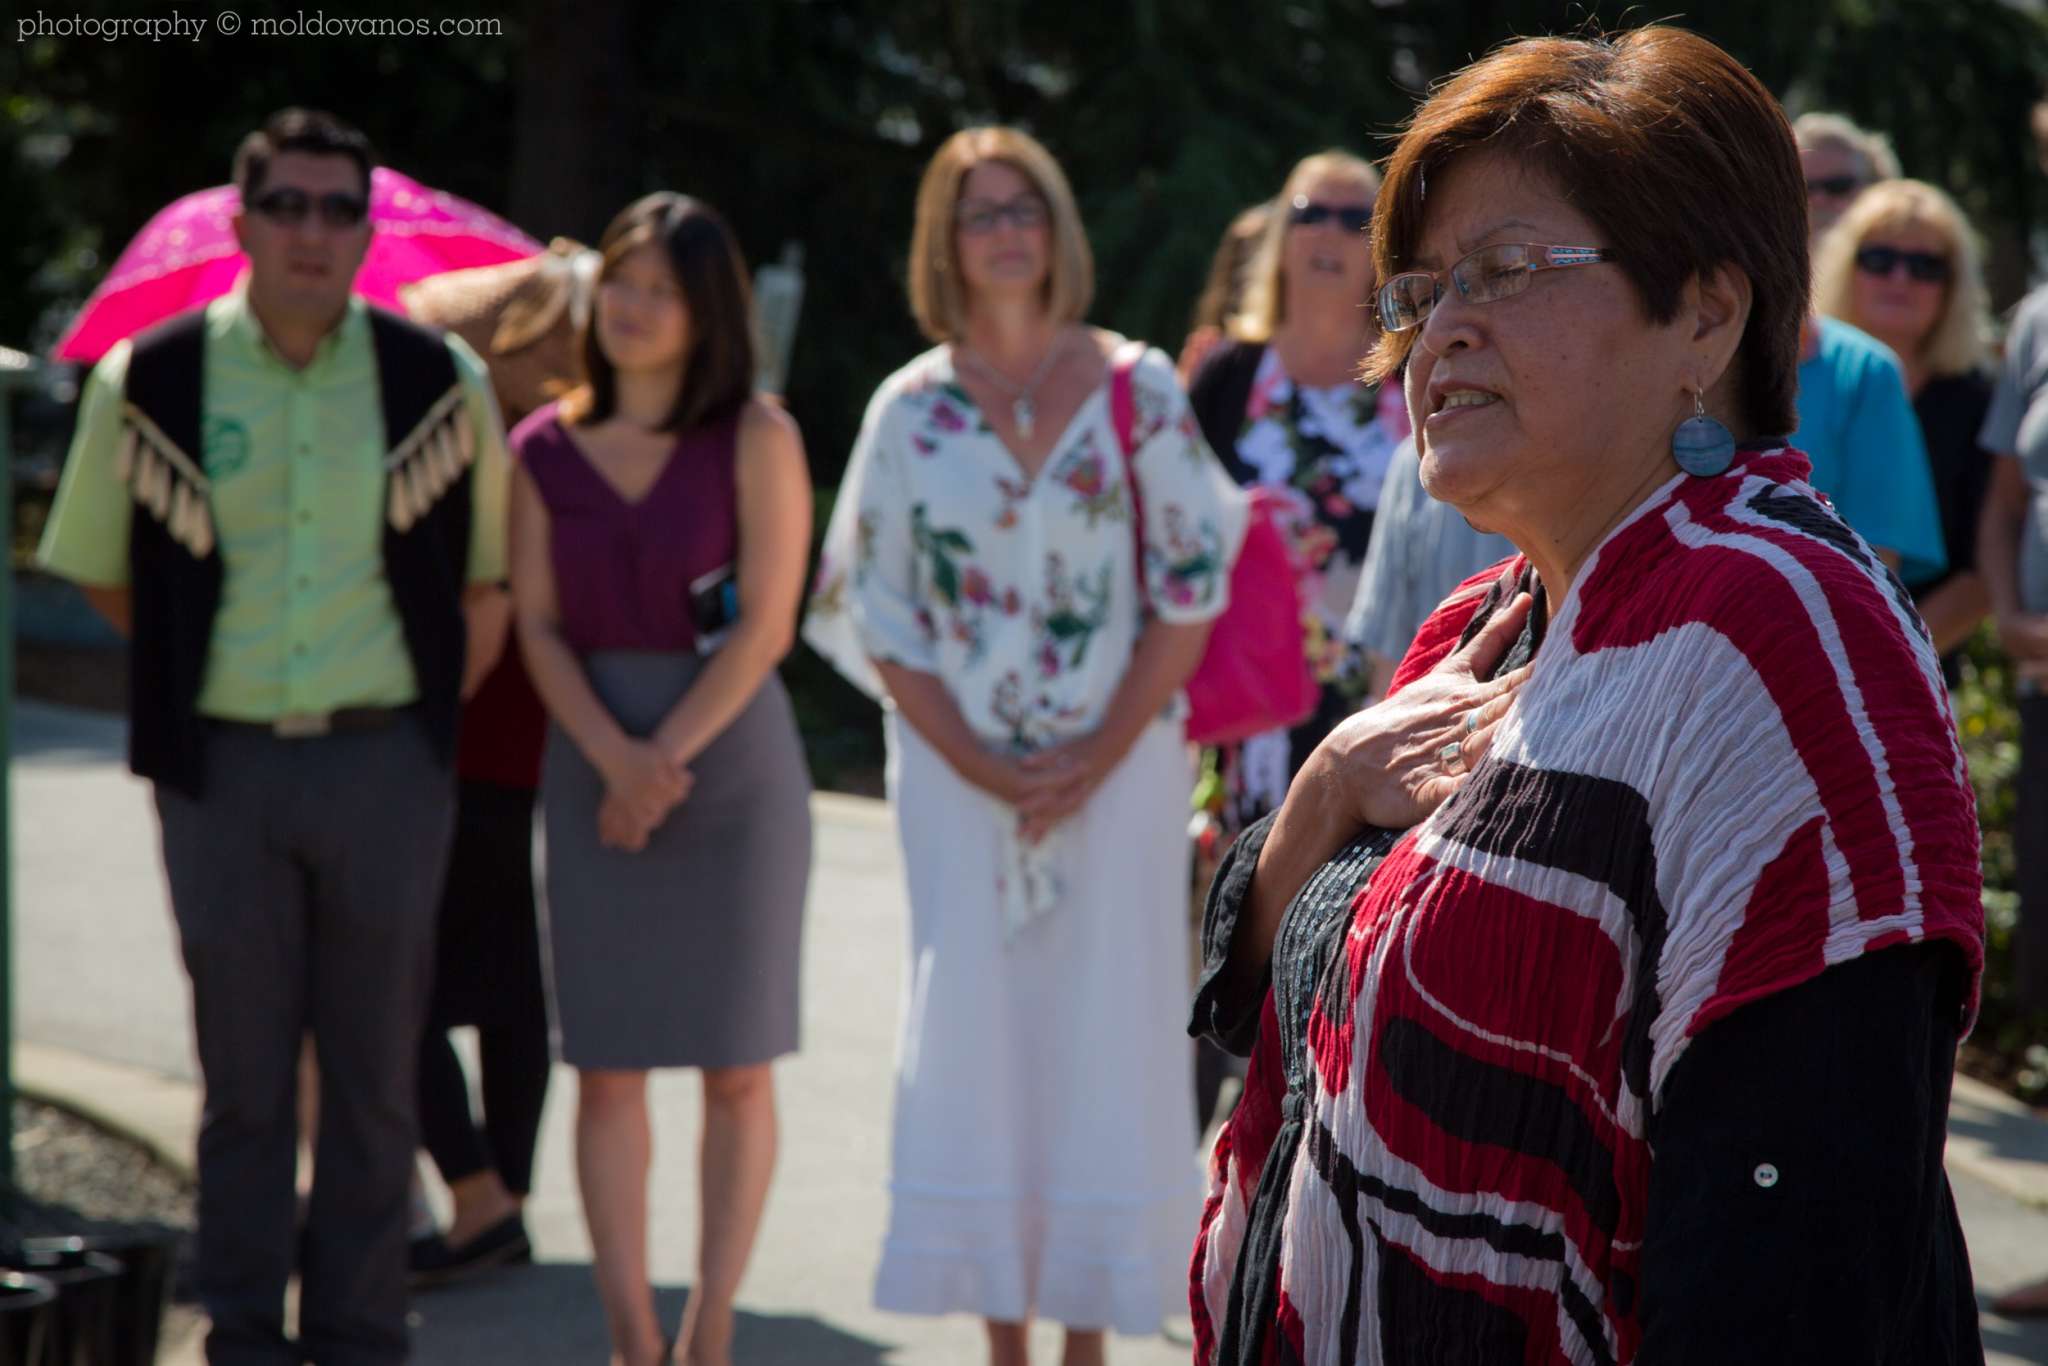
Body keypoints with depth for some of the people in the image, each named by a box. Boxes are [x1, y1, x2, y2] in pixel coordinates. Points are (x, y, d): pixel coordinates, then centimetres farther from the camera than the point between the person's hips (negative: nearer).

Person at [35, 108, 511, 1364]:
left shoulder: (441, 384, 1)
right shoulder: (149, 384, 0)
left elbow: (488, 583, 10)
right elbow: (102, 569, 12)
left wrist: (426, 719, 7)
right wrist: (195, 675, 11)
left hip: (384, 764, 0)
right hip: (225, 764, 0)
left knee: (376, 1072, 5)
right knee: (244, 1071, 5)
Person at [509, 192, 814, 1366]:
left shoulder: (756, 438, -4)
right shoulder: (545, 451, 6)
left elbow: (766, 624, -8)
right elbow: (540, 627, 2)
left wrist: (668, 756, -12)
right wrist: (615, 759, -12)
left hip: (732, 754, -3)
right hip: (593, 763, 3)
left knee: (735, 1063, 1)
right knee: (607, 1065, 1)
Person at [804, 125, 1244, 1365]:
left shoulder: (1136, 389, 2)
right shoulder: (913, 410, 5)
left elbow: (1189, 585, -1)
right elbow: (879, 613, 3)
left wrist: (1102, 753, -10)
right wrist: (980, 765, -7)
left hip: (1118, 770, -1)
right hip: (962, 777, 1)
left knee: (1103, 1031, -1)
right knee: (973, 1031, 0)